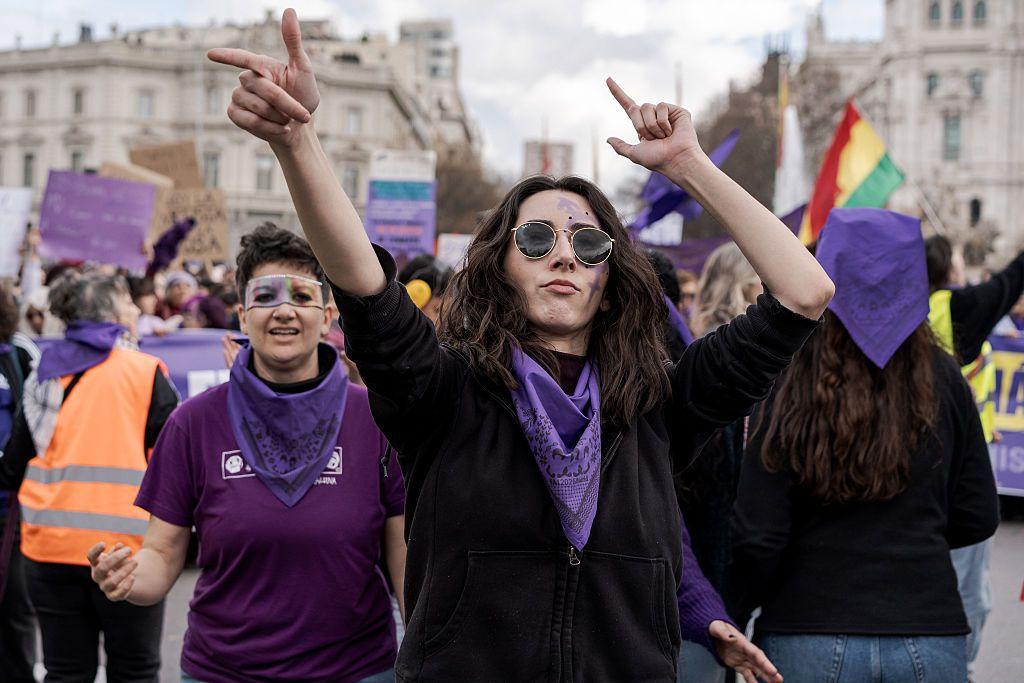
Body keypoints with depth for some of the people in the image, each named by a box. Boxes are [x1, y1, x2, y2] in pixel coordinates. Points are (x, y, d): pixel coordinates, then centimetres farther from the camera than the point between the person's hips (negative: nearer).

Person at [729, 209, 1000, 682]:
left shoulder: (790, 387, -10)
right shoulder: (943, 381, -2)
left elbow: (756, 537, -10)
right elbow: (978, 518, 5)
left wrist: (726, 623, 5)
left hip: (809, 639, -2)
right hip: (930, 633, 2)